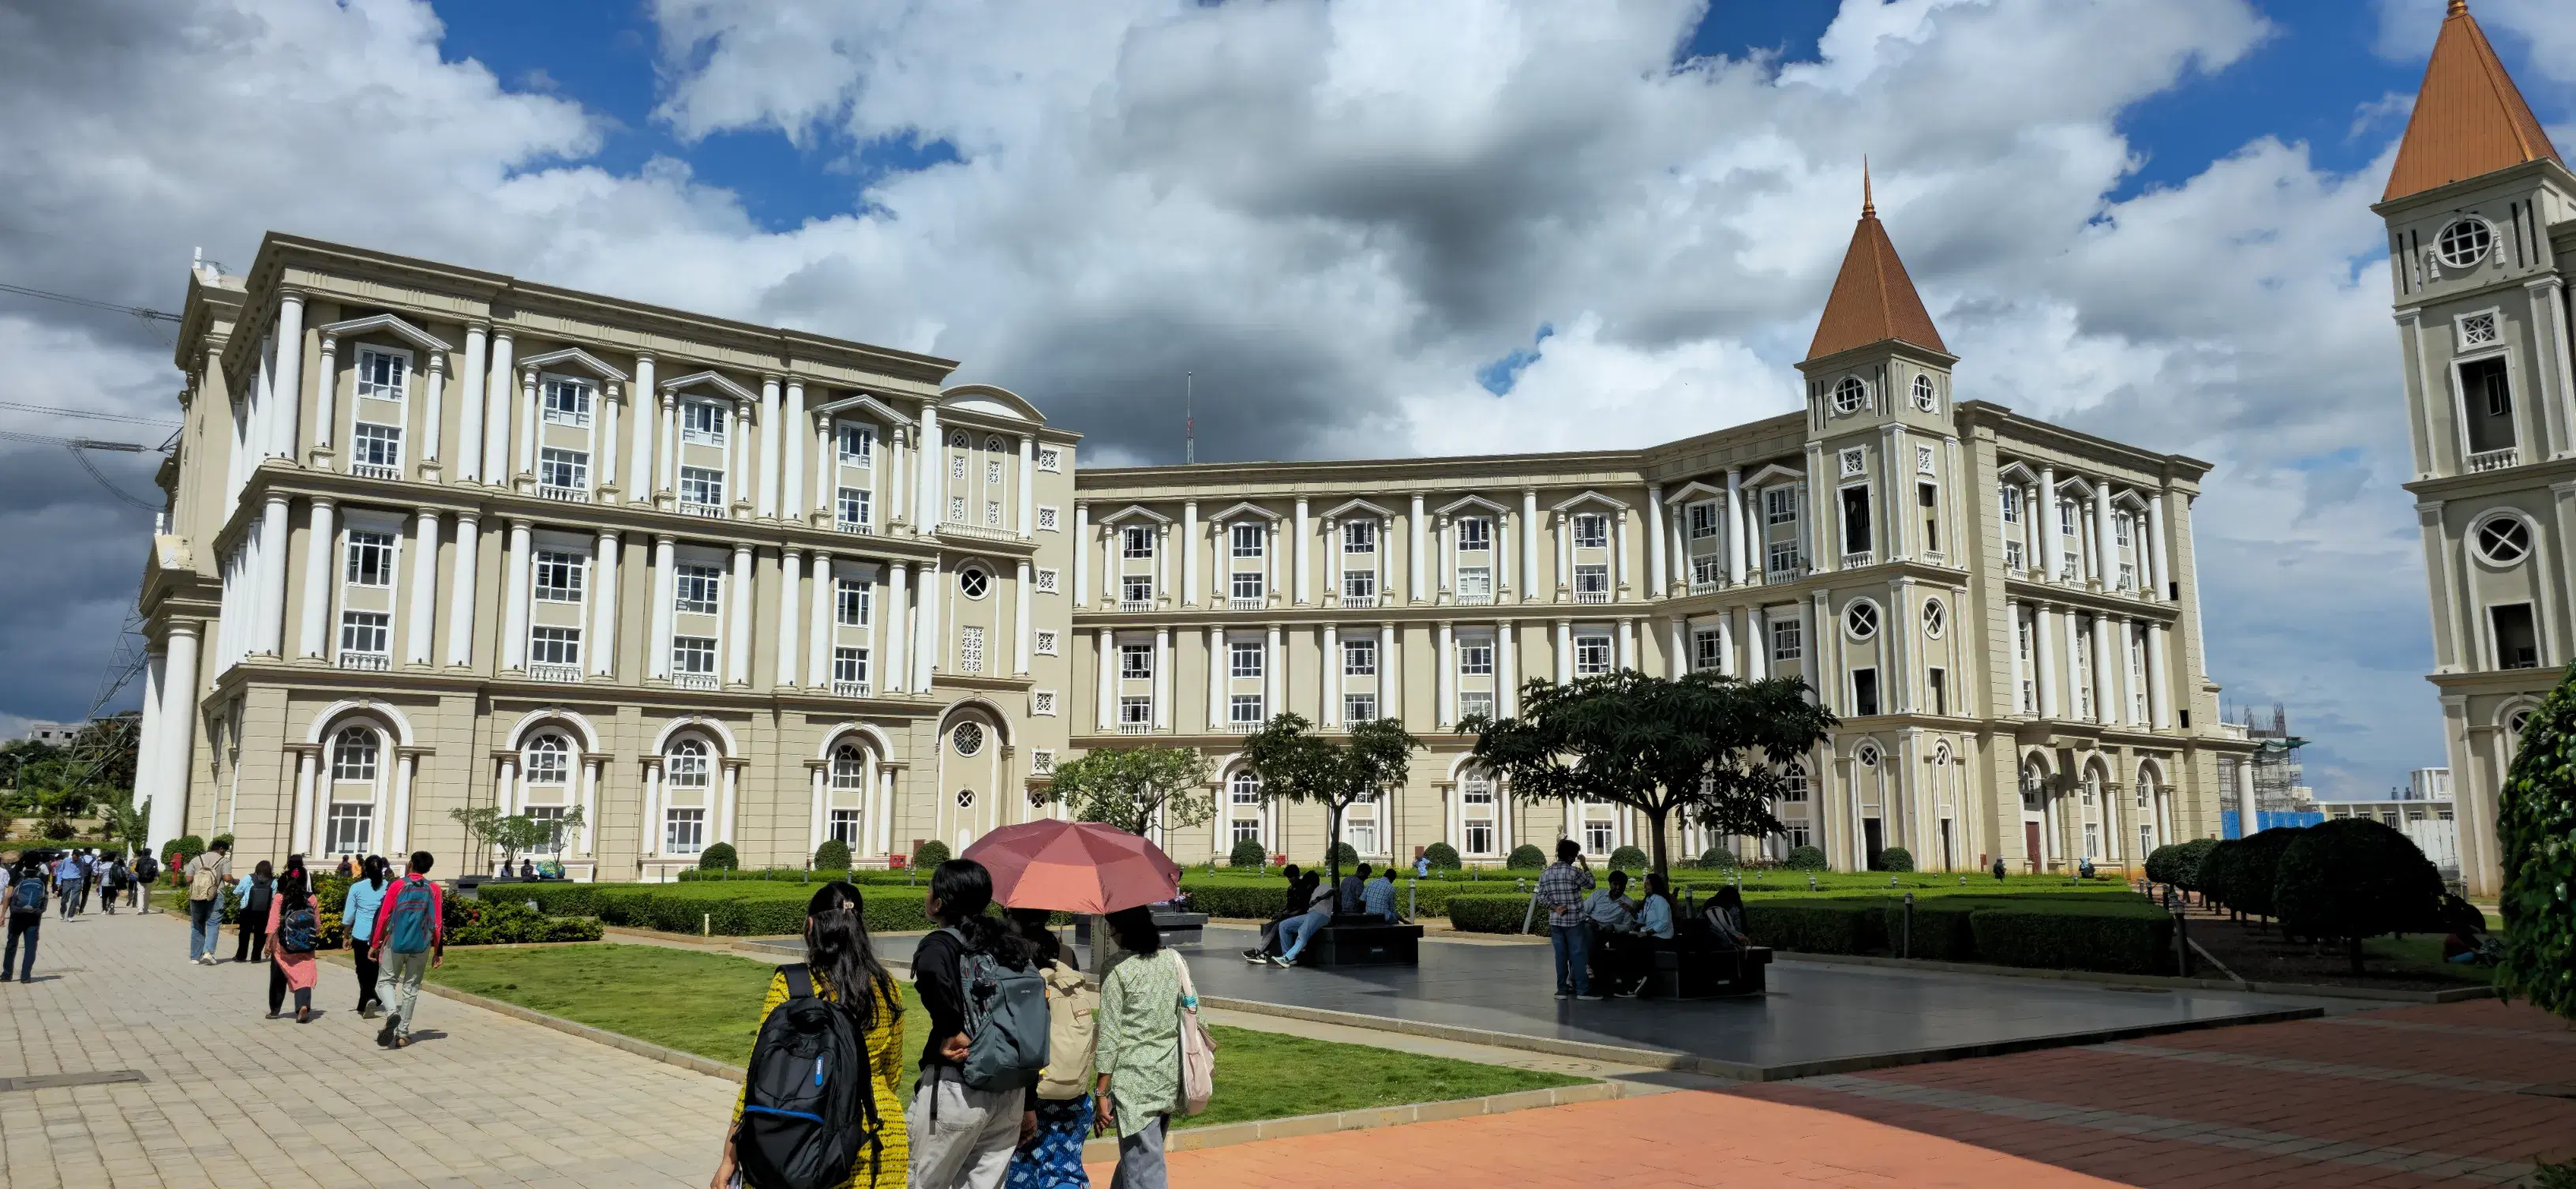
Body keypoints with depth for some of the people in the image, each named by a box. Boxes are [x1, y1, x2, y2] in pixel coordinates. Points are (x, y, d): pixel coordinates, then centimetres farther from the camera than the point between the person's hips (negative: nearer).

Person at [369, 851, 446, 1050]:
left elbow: (383, 917, -3)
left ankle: (392, 1013, -17)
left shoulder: (397, 886, -2)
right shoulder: (435, 890, 1)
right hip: (421, 945, 1)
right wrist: (438, 951, 7)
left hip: (396, 943, -1)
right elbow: (438, 923, 1)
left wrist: (376, 944, 6)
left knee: (386, 981, 12)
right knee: (411, 987, 10)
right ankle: (403, 1033, 8)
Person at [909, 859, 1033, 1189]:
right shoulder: (1011, 946, 11)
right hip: (1011, 1093, 6)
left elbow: (931, 970, -35)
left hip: (955, 1090, -6)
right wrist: (1028, 1104, 17)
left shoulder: (940, 945, -7)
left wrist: (953, 1033, -20)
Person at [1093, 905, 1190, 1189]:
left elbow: (1110, 1038, -12)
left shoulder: (1118, 972, -12)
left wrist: (1101, 1092, -7)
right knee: (1142, 1154, 22)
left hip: (1134, 1080, -7)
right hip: (1170, 1075, 7)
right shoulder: (1174, 960, 4)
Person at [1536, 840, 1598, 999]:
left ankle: (1562, 989, 9)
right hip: (1574, 921, -5)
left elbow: (1541, 898, 1)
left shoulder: (1545, 874, 5)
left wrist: (1555, 908, -6)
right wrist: (1584, 865, 12)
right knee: (1579, 955, 0)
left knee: (1561, 955, 8)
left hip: (1555, 922, 5)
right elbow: (1590, 884, 5)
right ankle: (1583, 990, 0)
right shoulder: (1573, 871, -11)